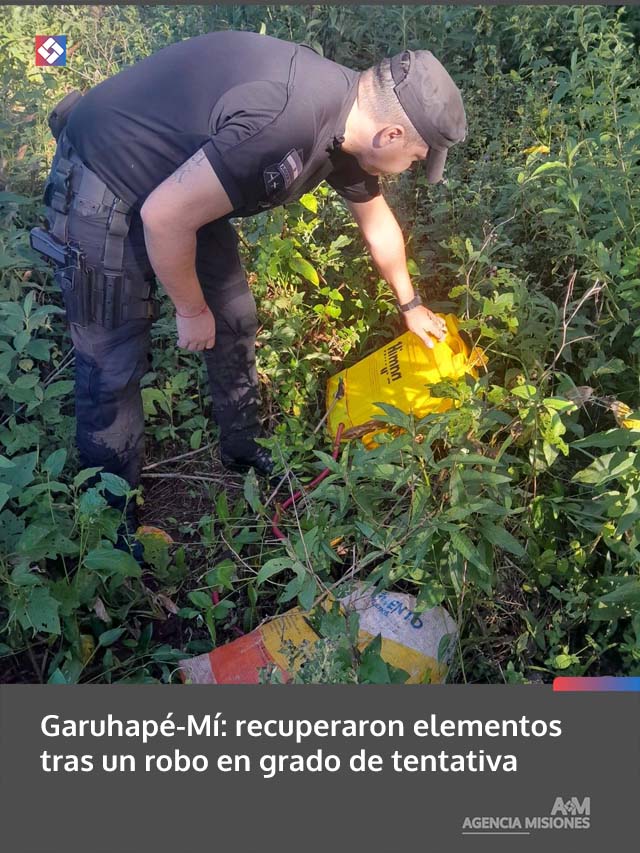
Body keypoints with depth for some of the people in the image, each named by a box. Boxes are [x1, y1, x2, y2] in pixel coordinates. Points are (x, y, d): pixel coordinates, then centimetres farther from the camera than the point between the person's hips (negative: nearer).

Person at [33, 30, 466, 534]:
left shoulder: (347, 115, -2)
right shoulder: (287, 123, -34)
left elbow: (377, 222, 14)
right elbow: (164, 217, -30)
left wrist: (410, 305, 26)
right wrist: (191, 311, -14)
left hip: (180, 183, 9)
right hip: (103, 189, -8)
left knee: (235, 321, 12)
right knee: (114, 365, -2)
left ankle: (245, 448, 33)